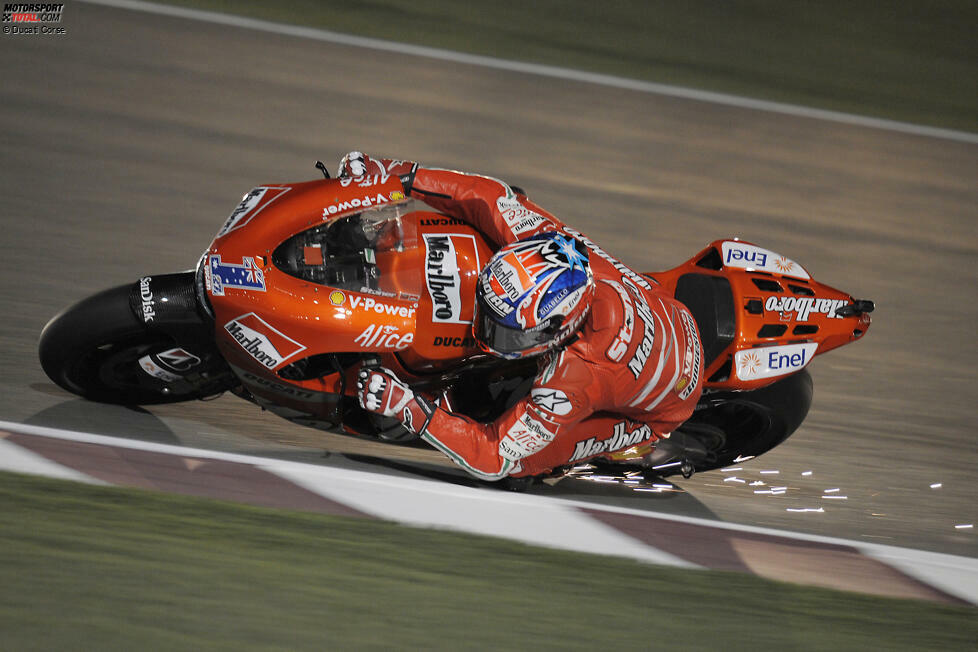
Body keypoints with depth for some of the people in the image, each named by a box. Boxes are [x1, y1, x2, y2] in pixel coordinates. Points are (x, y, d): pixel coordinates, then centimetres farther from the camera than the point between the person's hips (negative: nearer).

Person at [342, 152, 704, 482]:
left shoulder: (569, 384, -46)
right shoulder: (566, 249, -34)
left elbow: (493, 458, -37)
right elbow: (491, 197, -21)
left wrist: (406, 407, -41)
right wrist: (401, 174, -27)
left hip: (658, 410, -6)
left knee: (516, 460, -18)